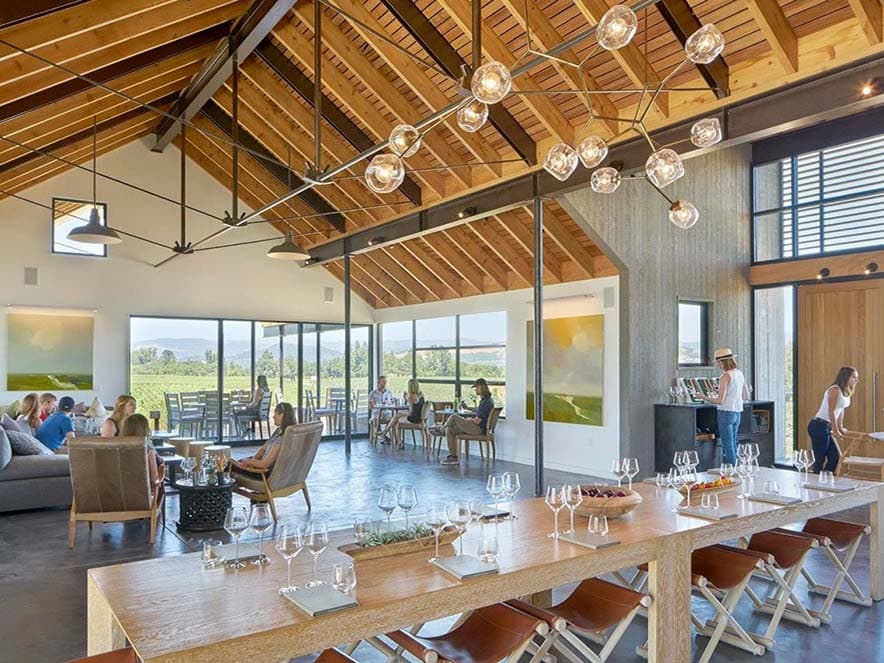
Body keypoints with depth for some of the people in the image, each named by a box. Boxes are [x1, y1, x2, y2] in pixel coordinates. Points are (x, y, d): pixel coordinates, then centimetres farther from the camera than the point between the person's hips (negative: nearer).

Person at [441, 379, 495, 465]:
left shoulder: (486, 402, -18)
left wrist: (466, 419, -2)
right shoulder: (484, 400, 13)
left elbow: (477, 421, -19)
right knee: (449, 430, 2)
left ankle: (441, 429, 13)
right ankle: (453, 456, 0)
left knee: (454, 417, -18)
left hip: (479, 429, -10)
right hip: (476, 427, 10)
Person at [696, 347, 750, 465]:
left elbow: (720, 401, -16)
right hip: (737, 413, 8)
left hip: (726, 412, -8)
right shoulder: (740, 373, 8)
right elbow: (746, 396, 16)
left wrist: (703, 397, -5)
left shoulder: (725, 376, -15)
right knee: (732, 444, 15)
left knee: (728, 446, -2)